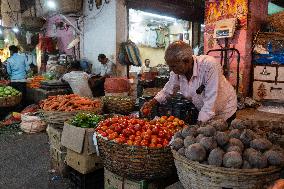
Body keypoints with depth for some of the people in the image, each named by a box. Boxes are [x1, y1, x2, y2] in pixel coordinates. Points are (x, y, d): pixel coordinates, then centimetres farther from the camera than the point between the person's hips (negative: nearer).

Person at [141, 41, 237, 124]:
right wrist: (151, 103, -11)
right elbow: (167, 90, 2)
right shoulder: (176, 72, -14)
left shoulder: (209, 65, -32)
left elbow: (211, 100, -32)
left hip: (225, 112, -4)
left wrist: (199, 124, -32)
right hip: (204, 112, 5)